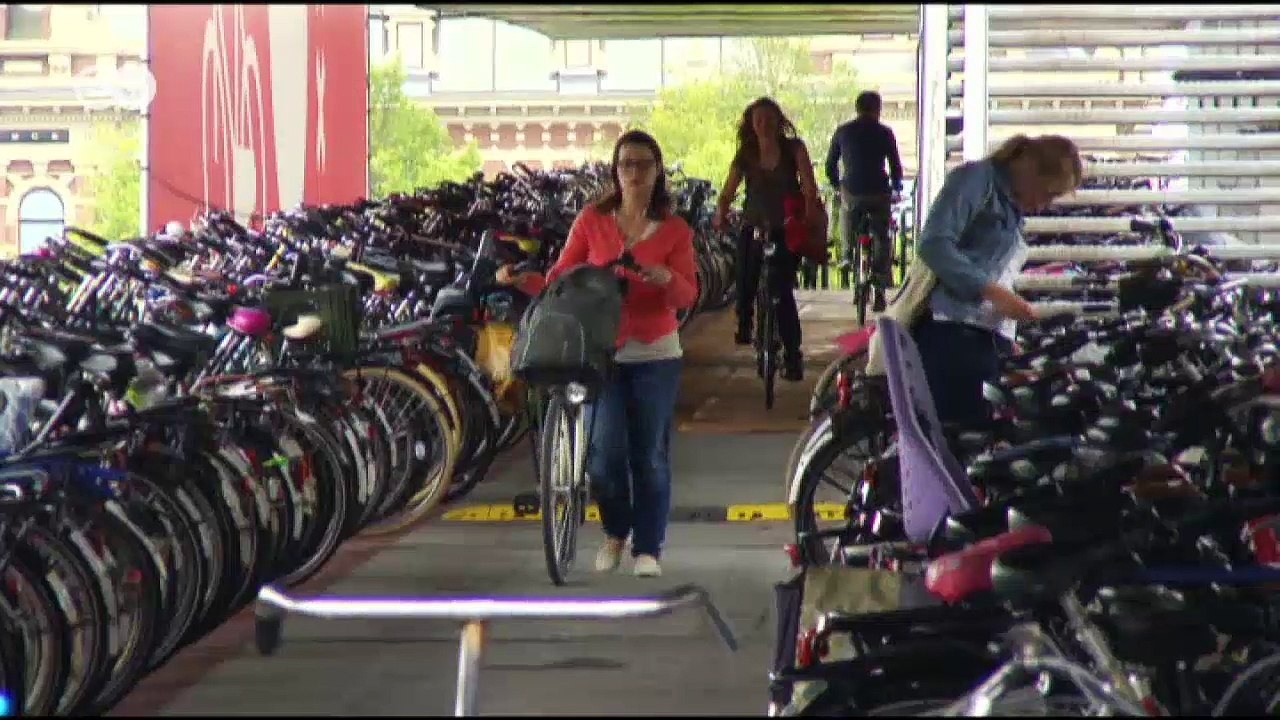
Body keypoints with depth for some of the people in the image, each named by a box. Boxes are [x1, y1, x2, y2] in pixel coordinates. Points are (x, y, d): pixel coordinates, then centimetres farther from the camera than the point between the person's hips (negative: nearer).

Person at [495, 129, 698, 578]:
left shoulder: (674, 230, 4)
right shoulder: (592, 221, 5)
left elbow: (688, 293, -4)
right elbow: (560, 279, 4)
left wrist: (667, 279, -25)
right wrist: (521, 281, -13)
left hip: (655, 355, 0)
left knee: (651, 455, 0)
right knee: (605, 451, -9)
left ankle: (648, 547, 11)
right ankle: (615, 533, 17)